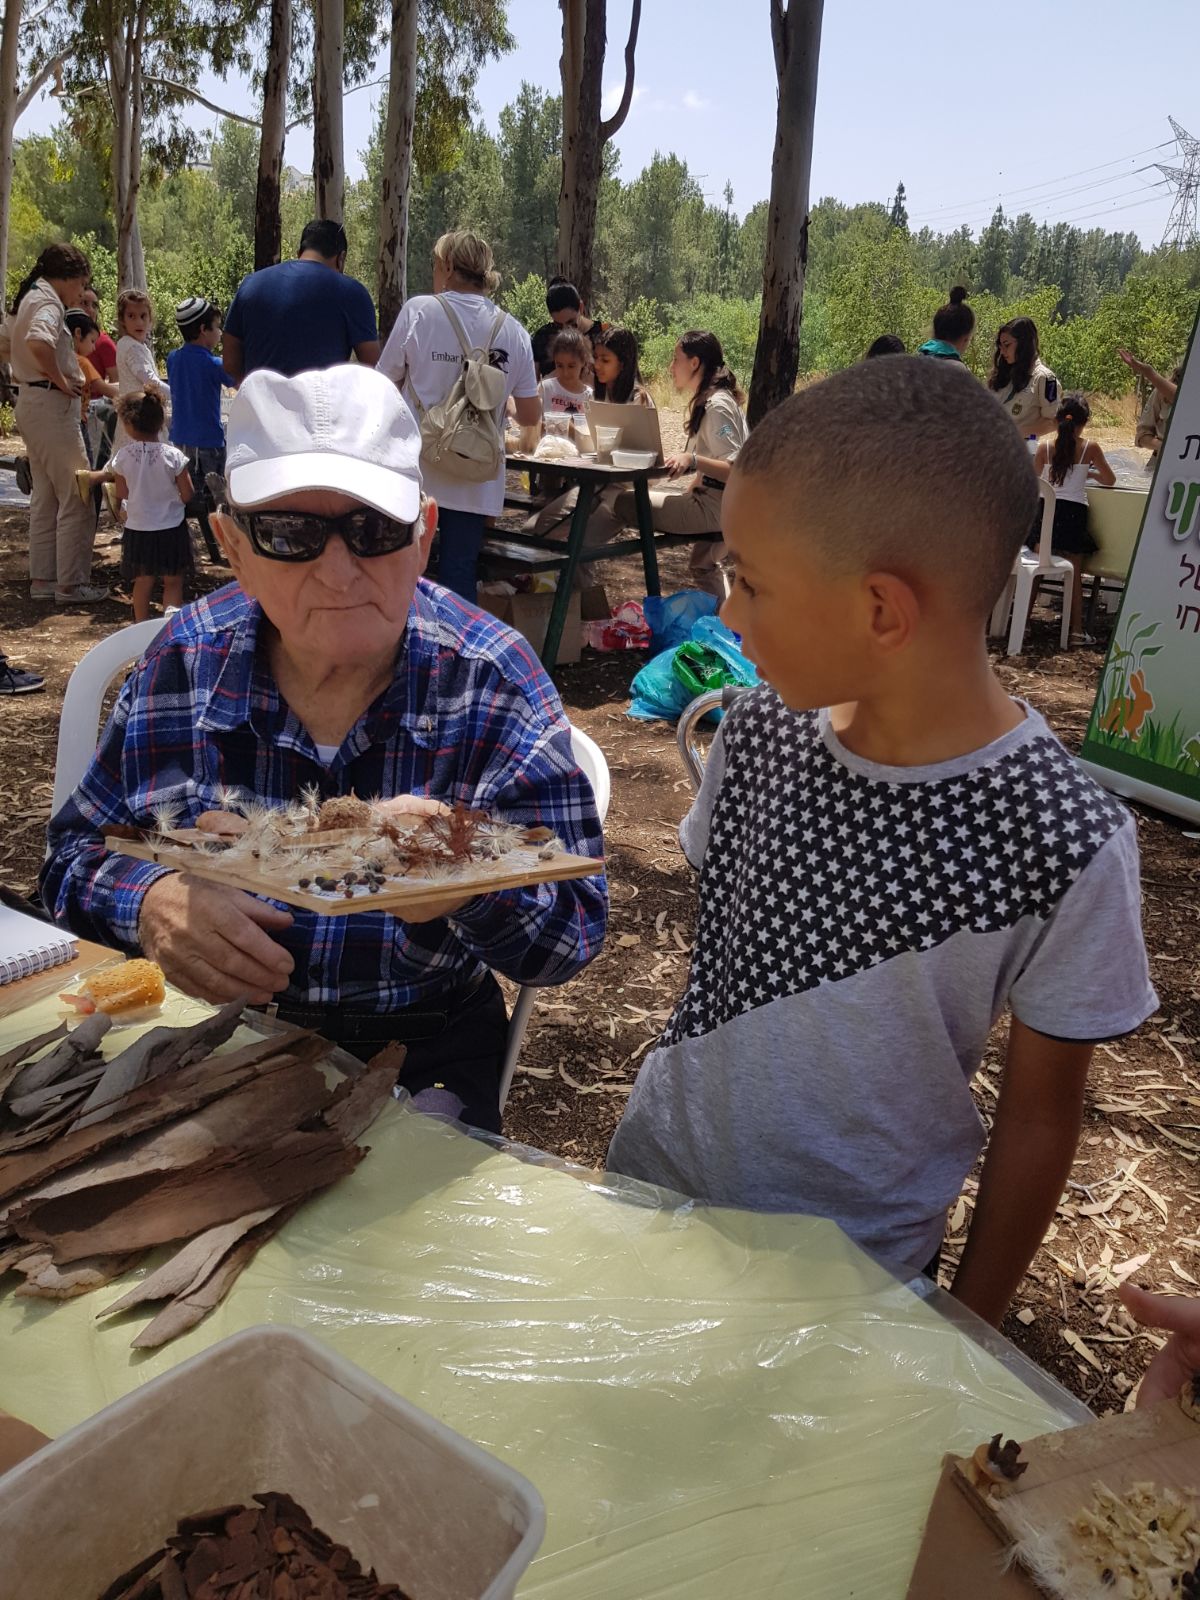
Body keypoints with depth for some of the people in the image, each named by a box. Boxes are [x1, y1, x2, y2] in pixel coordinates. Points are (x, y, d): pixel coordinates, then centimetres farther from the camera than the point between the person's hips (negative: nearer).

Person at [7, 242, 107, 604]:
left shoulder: (29, 299, 19)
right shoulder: (48, 301, -13)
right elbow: (38, 341, -34)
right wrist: (60, 380, -21)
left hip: (30, 401, 10)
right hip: (51, 405, -10)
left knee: (45, 496, 15)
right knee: (77, 497, -5)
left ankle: (42, 579, 20)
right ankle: (71, 584, -3)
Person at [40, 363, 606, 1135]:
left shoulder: (494, 682, -13)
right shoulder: (187, 661, -6)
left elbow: (574, 937, -12)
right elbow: (74, 854, 3)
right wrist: (149, 902, -19)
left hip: (425, 1051, 0)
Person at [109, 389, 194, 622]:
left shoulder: (123, 456, -10)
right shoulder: (173, 456, -14)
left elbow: (121, 493, 0)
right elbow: (187, 495, -10)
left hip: (137, 528, 2)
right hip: (171, 527, -2)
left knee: (143, 581, 16)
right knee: (173, 583, 9)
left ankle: (141, 625, 24)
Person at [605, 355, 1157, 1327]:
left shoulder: (1065, 846, -24)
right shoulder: (760, 733, -13)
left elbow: (1040, 1113, -12)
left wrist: (971, 1326, -2)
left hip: (849, 1259, -3)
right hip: (658, 1169, 4)